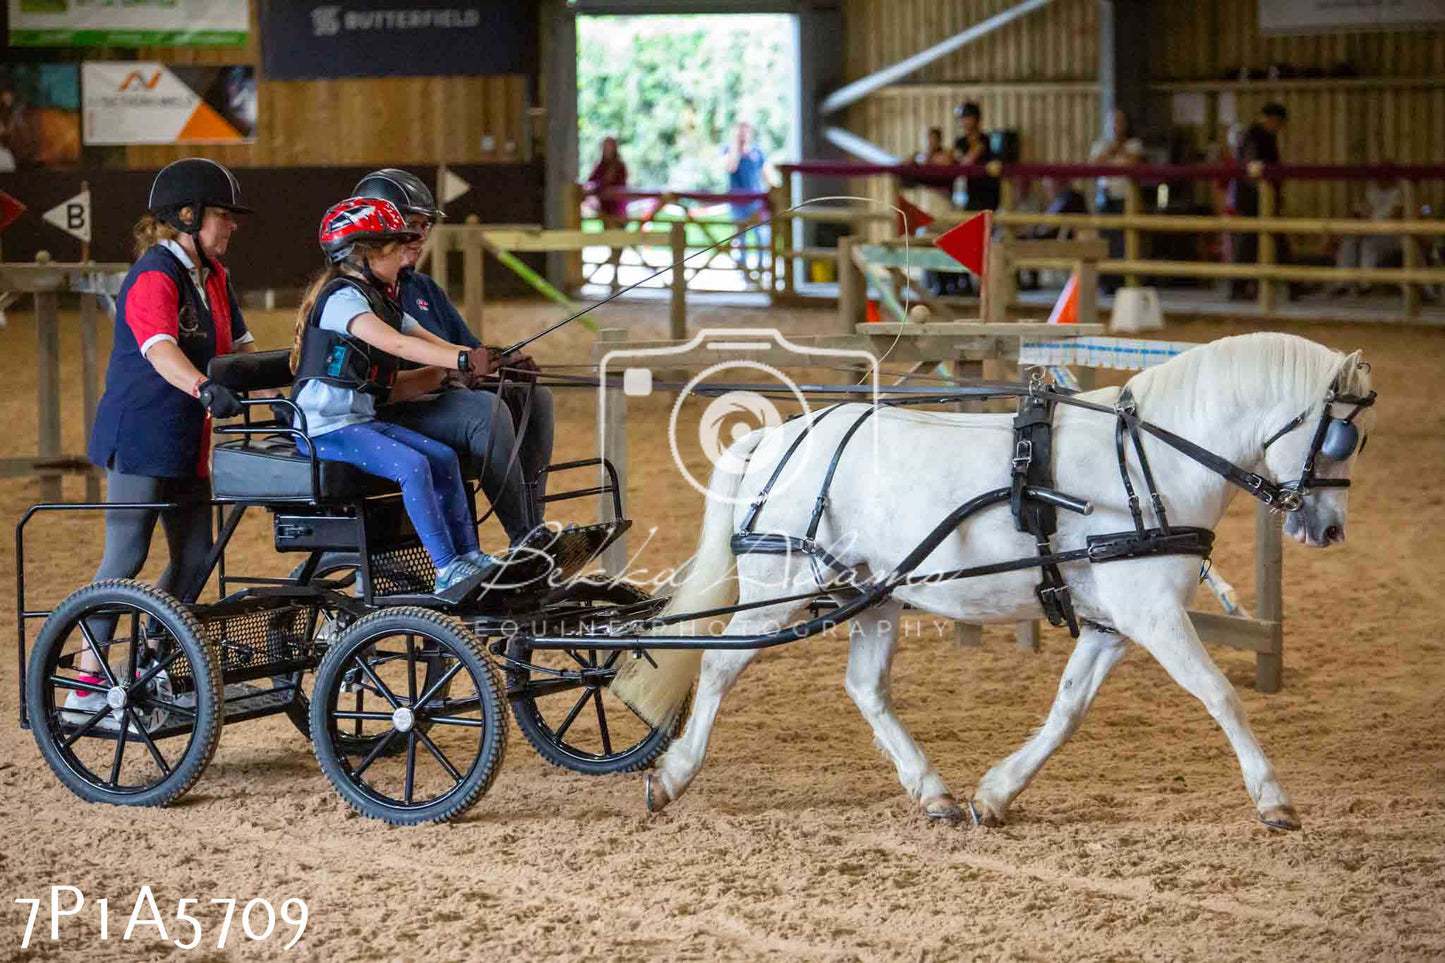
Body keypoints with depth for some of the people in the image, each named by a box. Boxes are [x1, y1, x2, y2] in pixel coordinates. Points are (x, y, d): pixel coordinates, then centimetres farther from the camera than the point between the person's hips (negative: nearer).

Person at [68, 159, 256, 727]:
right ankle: (86, 691, -3)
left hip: (185, 442, 9)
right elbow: (161, 349, -35)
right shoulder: (153, 278, -18)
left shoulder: (212, 277, 11)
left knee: (195, 561, 9)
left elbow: (238, 346, 15)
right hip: (138, 438, -9)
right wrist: (205, 389, -51)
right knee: (126, 559, -8)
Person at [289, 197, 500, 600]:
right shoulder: (343, 297, -14)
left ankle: (469, 557, 2)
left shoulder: (381, 302, 17)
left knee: (443, 457, -2)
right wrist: (462, 360, -36)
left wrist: (483, 360, -6)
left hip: (362, 421, 10)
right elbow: (395, 344, -29)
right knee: (411, 465, -26)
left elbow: (431, 342, 10)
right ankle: (447, 571, -26)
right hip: (326, 427, -10)